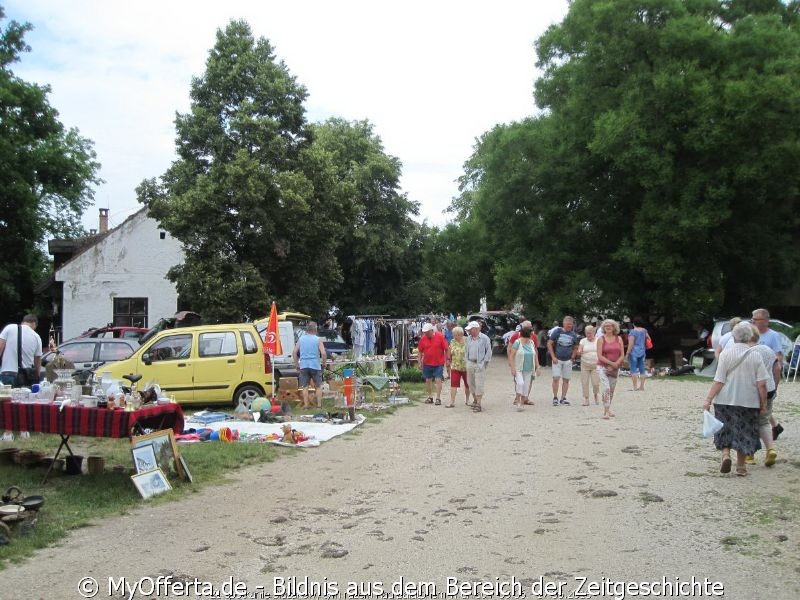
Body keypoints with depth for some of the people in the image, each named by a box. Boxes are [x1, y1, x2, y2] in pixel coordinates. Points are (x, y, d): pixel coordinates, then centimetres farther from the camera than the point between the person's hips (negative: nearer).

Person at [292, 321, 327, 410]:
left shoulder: (301, 339, 6)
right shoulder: (318, 339, -4)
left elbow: (294, 352, 5)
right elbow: (323, 353, -13)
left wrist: (296, 364, 13)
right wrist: (324, 363, 3)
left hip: (303, 366, 2)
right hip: (315, 365, -2)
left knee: (305, 387, 7)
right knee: (318, 386, 10)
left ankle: (306, 405, 7)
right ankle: (319, 404, 11)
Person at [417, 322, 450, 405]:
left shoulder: (440, 336, -10)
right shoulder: (423, 338, -2)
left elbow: (447, 348, -5)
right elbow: (420, 351, 8)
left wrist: (448, 359, -7)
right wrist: (420, 360, 4)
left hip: (439, 363, -4)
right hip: (427, 363, 4)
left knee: (438, 380, -4)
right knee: (428, 380, 10)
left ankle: (438, 398, 0)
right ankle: (430, 397, 22)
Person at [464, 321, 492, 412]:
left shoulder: (484, 338, -6)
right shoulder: (469, 339, 11)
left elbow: (489, 352, -5)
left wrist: (484, 363, -8)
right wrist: (467, 361, 11)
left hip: (480, 364, -6)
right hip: (470, 363, 6)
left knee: (479, 384, -6)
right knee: (471, 383, 11)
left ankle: (478, 404, -3)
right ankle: (475, 400, 27)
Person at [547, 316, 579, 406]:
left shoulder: (573, 335, 6)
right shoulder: (557, 331, -3)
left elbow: (575, 348, 18)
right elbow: (549, 344, -3)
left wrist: (572, 357, 5)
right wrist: (553, 357, -8)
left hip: (568, 360, 3)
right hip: (557, 359, -3)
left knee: (566, 380, 6)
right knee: (556, 378, -8)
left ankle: (563, 398, 16)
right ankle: (555, 398, 4)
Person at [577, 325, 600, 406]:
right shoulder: (583, 341, 5)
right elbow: (579, 352, -2)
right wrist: (579, 352, -26)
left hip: (596, 365, -1)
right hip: (585, 365, 1)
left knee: (596, 383, -5)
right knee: (584, 382, -1)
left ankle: (596, 395, 24)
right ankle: (586, 399, 8)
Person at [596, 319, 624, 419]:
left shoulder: (619, 339, 6)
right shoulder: (601, 339, -3)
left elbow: (622, 355, 4)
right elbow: (600, 356, -9)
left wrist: (616, 364, -11)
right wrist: (611, 363, -15)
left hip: (615, 368, 4)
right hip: (603, 367, -4)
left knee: (611, 390, 11)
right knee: (606, 389, -16)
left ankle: (607, 410, 24)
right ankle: (606, 412, -17)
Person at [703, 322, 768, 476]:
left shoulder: (726, 354, -8)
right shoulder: (755, 357, -5)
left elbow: (719, 381, -11)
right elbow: (762, 384, -6)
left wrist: (709, 399, -8)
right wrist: (764, 404, 3)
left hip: (725, 400, -1)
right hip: (749, 402, 1)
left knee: (725, 430, 16)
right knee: (744, 432, 12)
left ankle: (725, 454, -4)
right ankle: (740, 466, 17)